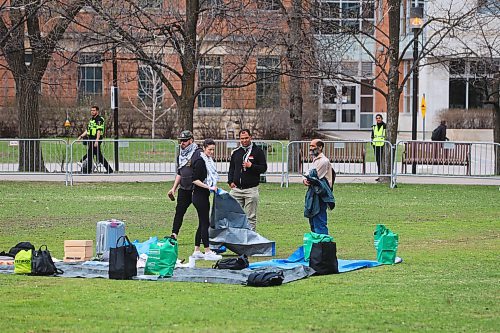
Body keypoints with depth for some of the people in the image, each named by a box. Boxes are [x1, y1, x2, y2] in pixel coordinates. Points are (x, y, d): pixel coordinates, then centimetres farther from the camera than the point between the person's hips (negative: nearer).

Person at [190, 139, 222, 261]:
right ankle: (207, 252, -4)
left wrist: (214, 187, 13)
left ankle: (196, 251, 15)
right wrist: (209, 187, -22)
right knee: (205, 223, -7)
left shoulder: (209, 161, 13)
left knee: (202, 224, 11)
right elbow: (195, 180, -19)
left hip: (204, 196, 9)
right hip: (200, 196, -9)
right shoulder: (200, 161, -14)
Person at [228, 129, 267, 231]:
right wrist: (230, 181, 6)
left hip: (251, 189, -4)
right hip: (236, 188, 4)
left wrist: (251, 166, -16)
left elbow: (263, 168, -1)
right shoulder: (235, 152, 13)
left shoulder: (258, 151, 1)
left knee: (251, 217, -2)